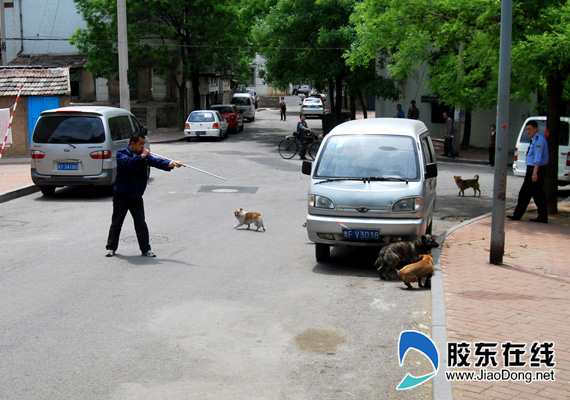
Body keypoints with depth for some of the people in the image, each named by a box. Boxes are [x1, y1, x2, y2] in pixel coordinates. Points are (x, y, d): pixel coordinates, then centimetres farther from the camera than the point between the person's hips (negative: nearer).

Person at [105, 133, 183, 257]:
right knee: (116, 223, 6)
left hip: (136, 197, 3)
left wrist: (172, 163, -23)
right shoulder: (121, 153, -8)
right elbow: (127, 163, -29)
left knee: (141, 223, 1)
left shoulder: (145, 155, 6)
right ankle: (111, 248, 17)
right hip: (121, 195, -3)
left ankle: (146, 249, 7)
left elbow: (157, 162, -7)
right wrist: (141, 156, -22)